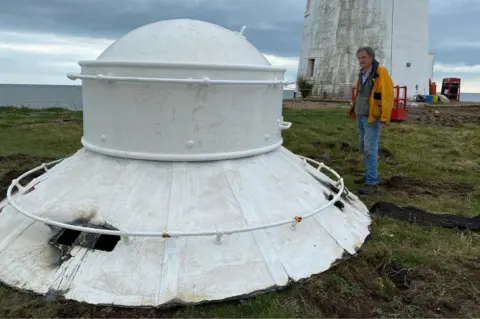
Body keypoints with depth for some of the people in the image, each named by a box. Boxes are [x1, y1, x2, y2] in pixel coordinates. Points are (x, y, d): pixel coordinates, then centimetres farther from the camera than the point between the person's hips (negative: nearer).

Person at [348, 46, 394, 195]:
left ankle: (372, 183, -5)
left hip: (372, 117, -8)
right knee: (364, 148, 15)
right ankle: (370, 175, 28)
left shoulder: (381, 72, -12)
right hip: (361, 116, 8)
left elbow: (388, 96, -17)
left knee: (370, 149, -10)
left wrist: (385, 118, -21)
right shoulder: (362, 73, 13)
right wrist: (354, 110, 17)